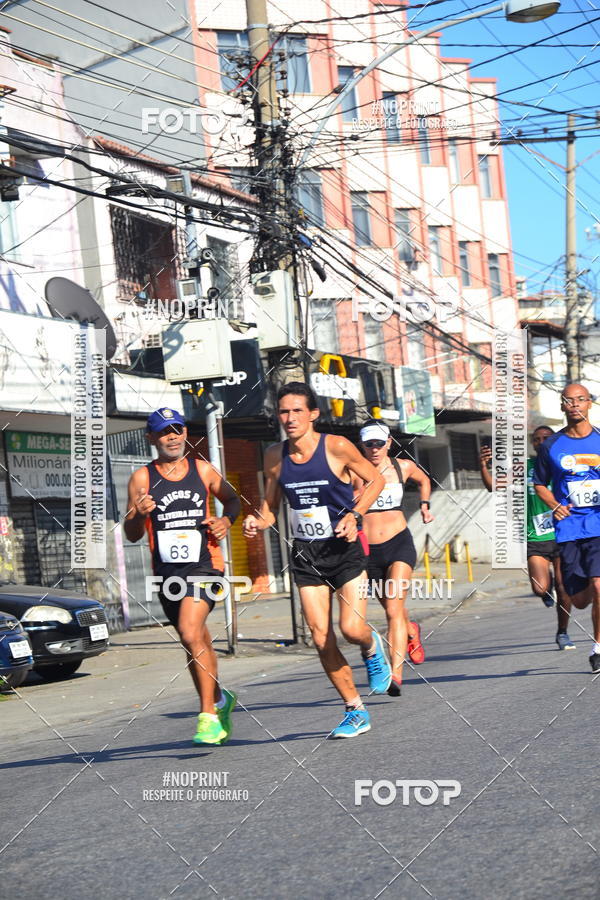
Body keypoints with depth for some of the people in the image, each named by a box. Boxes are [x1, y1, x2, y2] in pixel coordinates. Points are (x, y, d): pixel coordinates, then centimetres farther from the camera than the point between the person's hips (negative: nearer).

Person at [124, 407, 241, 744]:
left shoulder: (203, 470, 4)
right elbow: (132, 535, 4)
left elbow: (232, 499, 20)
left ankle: (209, 716, -16)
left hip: (204, 564, -3)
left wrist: (226, 520, -1)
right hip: (167, 570, 3)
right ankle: (220, 700, 38)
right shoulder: (142, 478, 2)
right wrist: (139, 515, -17)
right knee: (198, 642, 15)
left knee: (191, 633, -22)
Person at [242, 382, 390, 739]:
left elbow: (376, 480, 0)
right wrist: (258, 522, -11)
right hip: (306, 555, 4)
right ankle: (356, 710, 13)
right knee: (321, 638, -1)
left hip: (344, 549, -4)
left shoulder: (336, 447, -11)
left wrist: (354, 515, -13)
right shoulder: (275, 456, 0)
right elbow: (270, 506, 11)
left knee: (352, 628, -14)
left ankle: (372, 647, 25)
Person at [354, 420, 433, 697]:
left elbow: (424, 480, 25)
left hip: (399, 544, -1)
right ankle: (412, 632, 52)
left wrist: (424, 505, 14)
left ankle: (396, 674, -23)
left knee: (393, 609, -17)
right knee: (391, 609, 17)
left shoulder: (404, 466, 3)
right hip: (368, 549, 1)